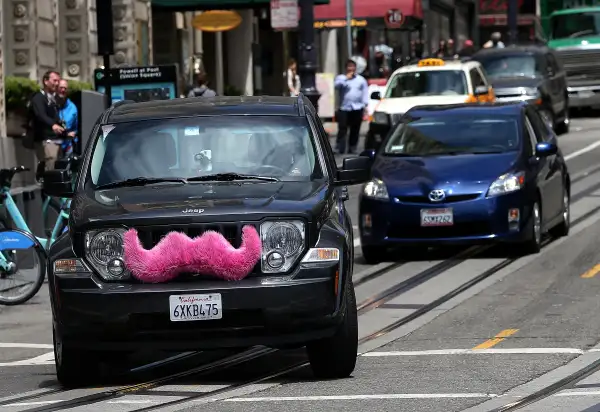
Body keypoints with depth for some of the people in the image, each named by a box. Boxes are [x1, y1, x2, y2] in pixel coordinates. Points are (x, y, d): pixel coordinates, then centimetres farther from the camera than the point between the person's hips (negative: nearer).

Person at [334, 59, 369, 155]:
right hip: (344, 108, -2)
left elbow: (365, 93, 9)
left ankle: (352, 148, 12)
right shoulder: (340, 78, 9)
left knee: (355, 130, 4)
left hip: (357, 108, 2)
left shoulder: (361, 79, 13)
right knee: (342, 129, -9)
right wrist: (346, 78, -11)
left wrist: (365, 105, 0)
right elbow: (336, 85, -12)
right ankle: (340, 149, -11)